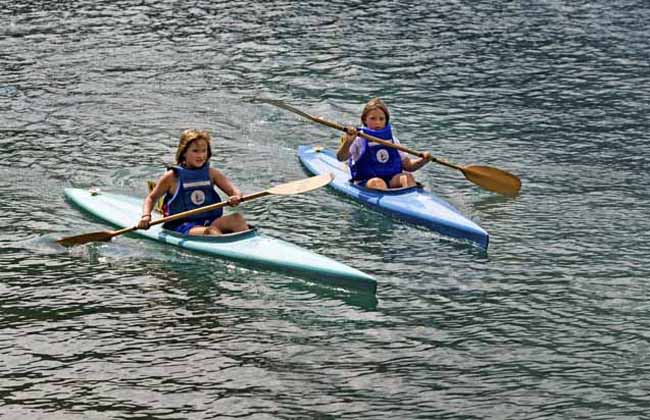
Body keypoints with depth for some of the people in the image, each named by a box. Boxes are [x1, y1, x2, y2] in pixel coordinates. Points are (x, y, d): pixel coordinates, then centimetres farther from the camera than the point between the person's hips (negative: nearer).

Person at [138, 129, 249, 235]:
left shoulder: (211, 174, 12)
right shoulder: (172, 177, 3)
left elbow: (233, 190, 4)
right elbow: (151, 198, 13)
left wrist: (236, 197, -22)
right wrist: (146, 216, -7)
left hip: (210, 222, 3)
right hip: (181, 227, -3)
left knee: (236, 218, -26)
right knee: (210, 231, -35)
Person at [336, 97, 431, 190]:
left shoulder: (393, 140, 16)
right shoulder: (359, 139, 1)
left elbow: (407, 165, 18)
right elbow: (341, 157, -15)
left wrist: (422, 160, -3)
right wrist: (347, 142, -35)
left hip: (392, 181, 4)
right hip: (366, 182, -4)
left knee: (407, 177, -24)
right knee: (377, 182, -34)